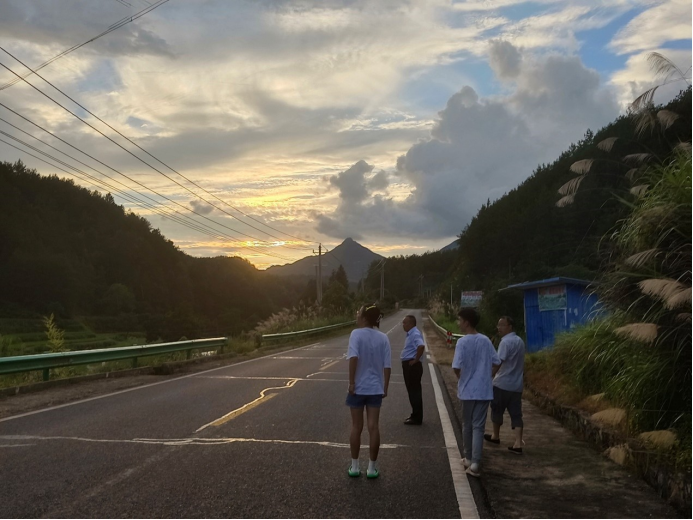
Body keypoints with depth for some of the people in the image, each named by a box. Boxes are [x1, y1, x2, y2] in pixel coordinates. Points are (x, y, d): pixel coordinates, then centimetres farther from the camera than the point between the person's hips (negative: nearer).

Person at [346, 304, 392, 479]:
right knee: (373, 427, 6)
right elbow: (387, 366, -2)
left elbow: (354, 357, -24)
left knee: (356, 427, 9)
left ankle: (354, 467, 18)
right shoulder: (383, 338, 1)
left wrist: (351, 382, -19)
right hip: (375, 389, 3)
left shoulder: (356, 334, -10)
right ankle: (372, 468, 12)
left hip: (358, 388, -2)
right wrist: (385, 387, 7)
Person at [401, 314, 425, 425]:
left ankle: (417, 418, 3)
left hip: (412, 366, -10)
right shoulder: (411, 334, 15)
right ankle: (416, 415, 25)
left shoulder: (415, 334, -17)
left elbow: (421, 346, -34)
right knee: (412, 391, 16)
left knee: (414, 391, -4)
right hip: (408, 365, 10)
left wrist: (415, 360, -24)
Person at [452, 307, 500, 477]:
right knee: (478, 426, 3)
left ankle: (468, 459, 26)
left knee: (467, 425, 14)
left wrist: (461, 378, 3)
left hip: (467, 390, -3)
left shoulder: (462, 342, -13)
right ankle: (475, 463, -5)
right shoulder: (486, 340, 2)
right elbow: (495, 362, 9)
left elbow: (457, 367, -18)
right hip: (484, 390, 3)